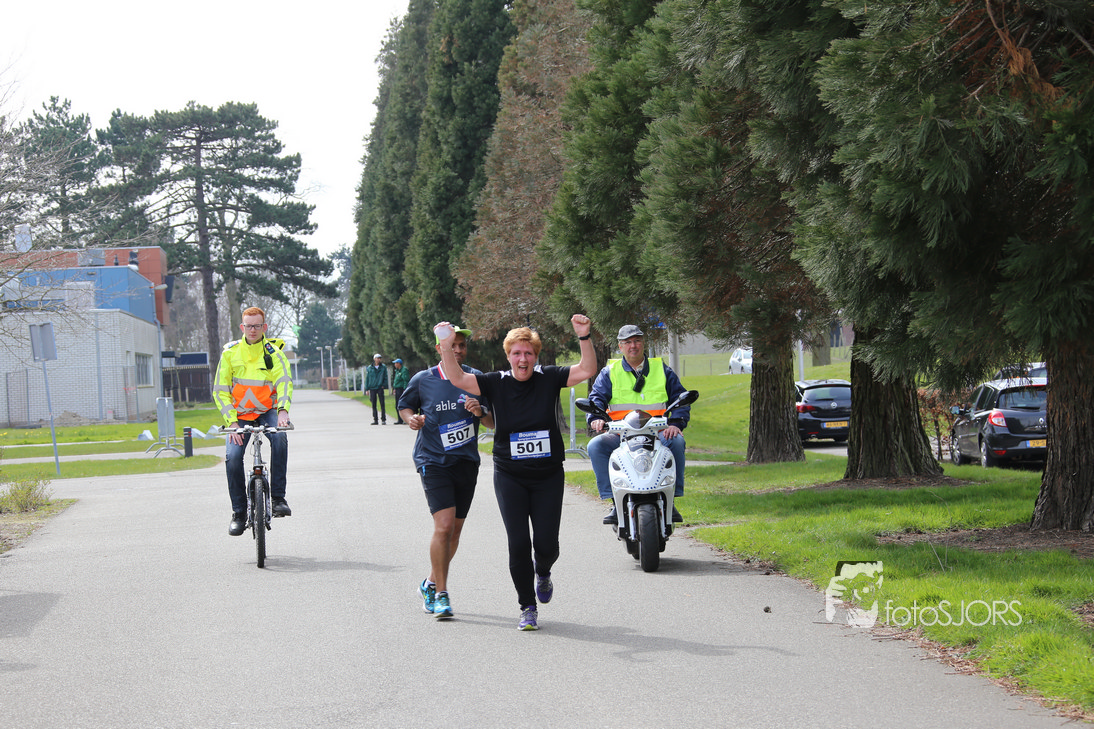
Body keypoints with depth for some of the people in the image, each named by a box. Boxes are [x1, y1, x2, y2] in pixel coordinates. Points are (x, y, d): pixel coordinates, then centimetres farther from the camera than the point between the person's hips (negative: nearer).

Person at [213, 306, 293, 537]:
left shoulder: (273, 353, -5)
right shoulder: (230, 353, -1)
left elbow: (284, 382, -19)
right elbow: (220, 391, -1)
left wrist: (283, 410, -39)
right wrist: (231, 422, -14)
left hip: (267, 412, -1)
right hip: (239, 414, 1)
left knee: (280, 437, -32)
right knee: (232, 457, -19)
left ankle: (278, 498, -24)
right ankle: (239, 513, -3)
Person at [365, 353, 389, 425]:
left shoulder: (383, 367, 5)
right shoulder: (369, 368, 6)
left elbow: (385, 377, 7)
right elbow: (367, 378, 9)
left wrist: (384, 385, -7)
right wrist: (367, 389, 4)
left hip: (380, 388, -1)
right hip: (372, 388, 1)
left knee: (382, 404, -4)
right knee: (374, 405, 3)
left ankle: (383, 419, -1)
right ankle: (375, 420, 8)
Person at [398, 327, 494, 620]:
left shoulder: (477, 379, 5)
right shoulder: (422, 380, 1)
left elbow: (494, 422, 7)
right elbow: (404, 406, 18)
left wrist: (481, 412, -14)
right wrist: (412, 418, -4)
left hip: (466, 461, 3)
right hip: (433, 461, -3)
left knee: (455, 531, 10)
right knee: (444, 525, -18)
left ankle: (431, 584, 32)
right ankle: (440, 594, -9)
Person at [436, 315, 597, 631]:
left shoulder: (549, 379, -3)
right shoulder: (496, 383, -3)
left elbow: (587, 370, -13)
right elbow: (458, 379, -13)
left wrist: (584, 337, -27)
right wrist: (446, 347, -29)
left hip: (548, 476, 0)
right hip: (510, 477, 0)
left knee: (547, 545, 0)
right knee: (518, 544, -6)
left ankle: (543, 572, 37)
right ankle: (527, 608, 8)